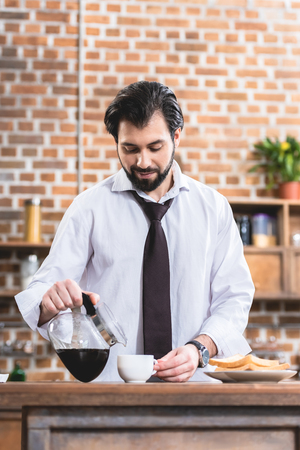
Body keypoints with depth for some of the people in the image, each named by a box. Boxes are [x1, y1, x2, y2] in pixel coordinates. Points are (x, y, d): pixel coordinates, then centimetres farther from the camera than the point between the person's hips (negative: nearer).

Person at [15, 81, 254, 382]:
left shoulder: (213, 207, 11)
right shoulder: (90, 207, 6)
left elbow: (234, 298, 8)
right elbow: (42, 289, 1)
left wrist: (199, 349, -10)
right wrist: (50, 300, -23)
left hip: (192, 383, 1)